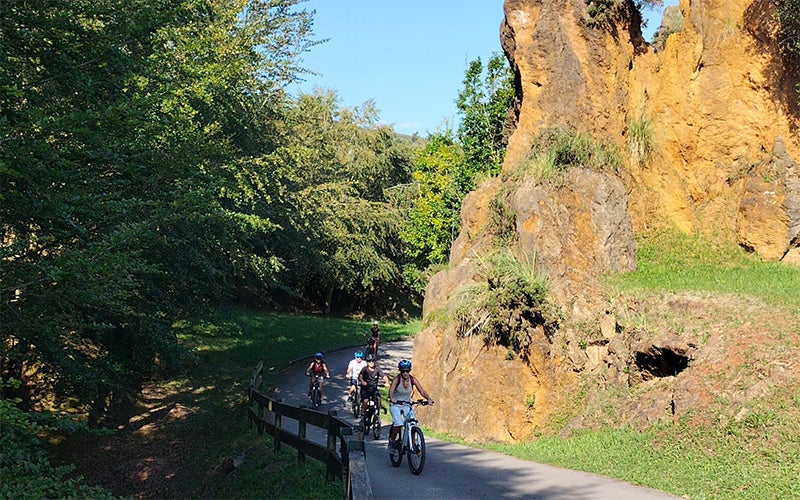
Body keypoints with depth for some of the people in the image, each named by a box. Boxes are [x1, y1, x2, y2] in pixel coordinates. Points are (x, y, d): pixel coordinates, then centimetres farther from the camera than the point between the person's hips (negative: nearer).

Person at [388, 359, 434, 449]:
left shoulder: (413, 379, -12)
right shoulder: (397, 379, -20)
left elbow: (422, 391, -15)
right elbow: (391, 391, -32)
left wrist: (429, 399, -33)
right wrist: (392, 398, -54)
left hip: (407, 404, 3)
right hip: (395, 405, -3)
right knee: (398, 424, -23)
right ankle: (392, 440, 0)